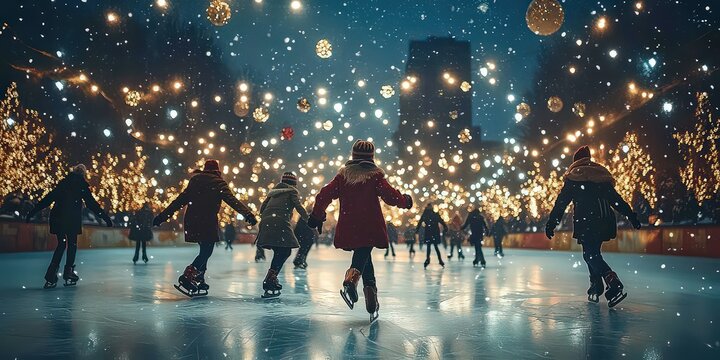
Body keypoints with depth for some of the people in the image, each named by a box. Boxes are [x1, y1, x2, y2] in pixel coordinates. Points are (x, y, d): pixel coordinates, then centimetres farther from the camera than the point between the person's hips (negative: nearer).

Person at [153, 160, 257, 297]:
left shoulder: (195, 180, 14)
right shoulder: (218, 183, -1)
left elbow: (180, 200, 13)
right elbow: (231, 200, -13)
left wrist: (163, 215, 17)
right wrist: (247, 213, -21)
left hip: (191, 220, 6)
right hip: (207, 220, -6)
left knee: (204, 250, 17)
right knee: (206, 251, -4)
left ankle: (199, 280, 14)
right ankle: (186, 278, -19)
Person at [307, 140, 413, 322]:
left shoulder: (343, 175, 8)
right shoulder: (375, 175, -1)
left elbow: (324, 195, 5)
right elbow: (391, 196, -8)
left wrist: (317, 215, 17)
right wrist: (405, 201, 12)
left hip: (348, 228, 3)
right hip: (370, 228, -3)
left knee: (364, 259, 16)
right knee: (363, 257, -4)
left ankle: (372, 301, 15)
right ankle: (350, 281, -36)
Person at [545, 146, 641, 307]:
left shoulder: (574, 176, 2)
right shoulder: (602, 174, 17)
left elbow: (562, 201, -3)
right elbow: (616, 199, 13)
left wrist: (551, 223, -3)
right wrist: (631, 215, 13)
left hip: (586, 222, -6)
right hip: (604, 221, 6)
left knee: (590, 254, -8)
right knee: (593, 252, 17)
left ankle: (615, 286, -26)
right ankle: (595, 290, 14)